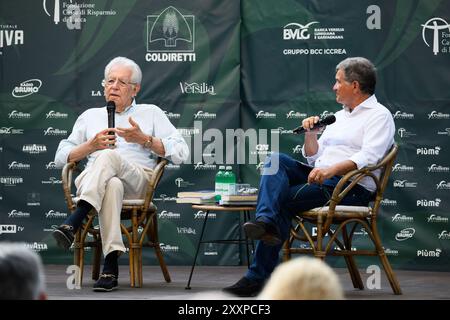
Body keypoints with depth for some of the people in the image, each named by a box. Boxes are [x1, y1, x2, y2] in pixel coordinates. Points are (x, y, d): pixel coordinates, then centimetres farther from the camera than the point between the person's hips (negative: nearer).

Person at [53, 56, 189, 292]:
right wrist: (91, 145, 4)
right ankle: (110, 266, -52)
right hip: (90, 181, 1)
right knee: (112, 185, -40)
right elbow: (61, 157, 22)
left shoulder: (151, 113, 24)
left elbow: (181, 153, 10)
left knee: (108, 157, -37)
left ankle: (72, 224, -51)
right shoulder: (90, 116, 32)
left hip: (138, 179, -1)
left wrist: (144, 139, -2)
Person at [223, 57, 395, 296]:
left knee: (283, 200, -24)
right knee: (276, 159, -19)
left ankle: (259, 276, -22)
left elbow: (368, 157, -16)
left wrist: (332, 170, -31)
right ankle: (266, 221, -38)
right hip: (320, 177, 8)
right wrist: (310, 134, 8)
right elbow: (314, 157, 28)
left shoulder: (379, 115, 1)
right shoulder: (340, 116, 28)